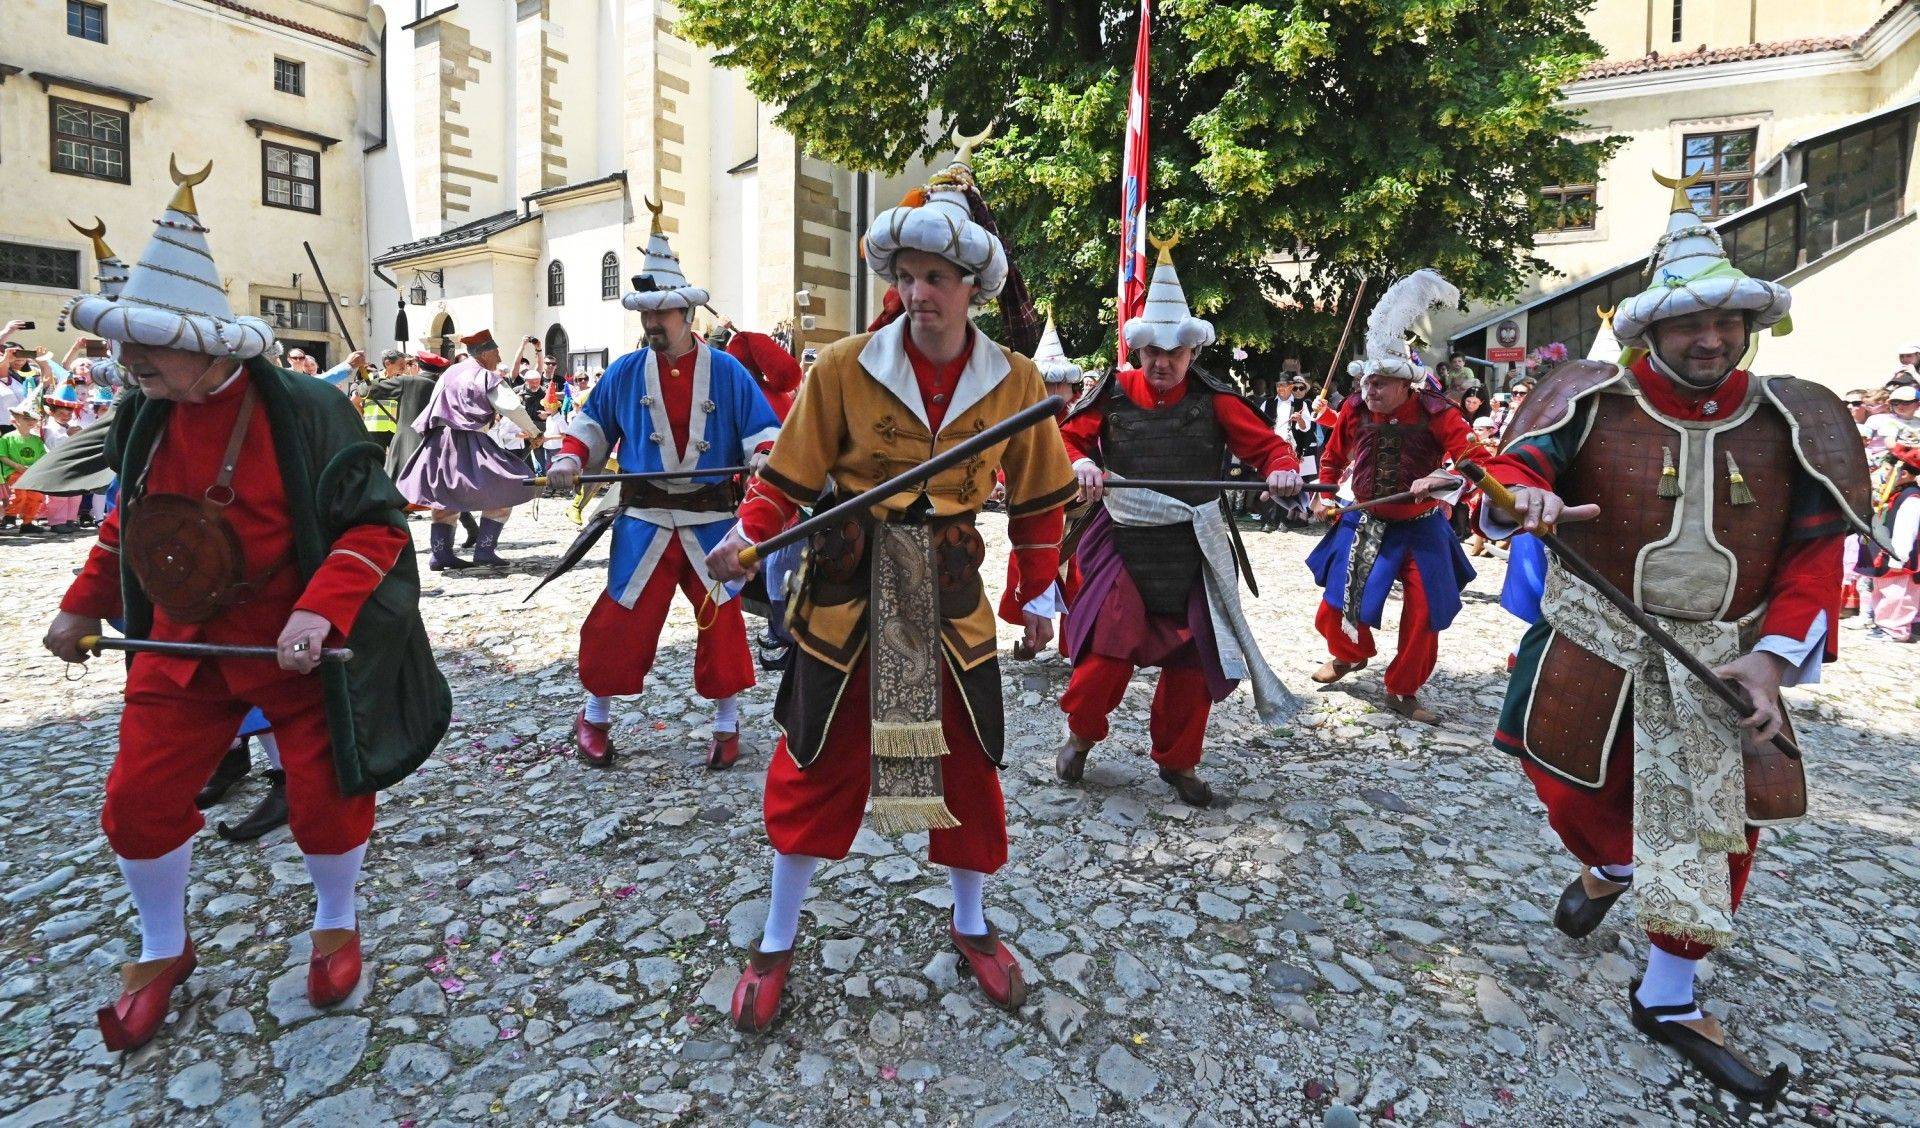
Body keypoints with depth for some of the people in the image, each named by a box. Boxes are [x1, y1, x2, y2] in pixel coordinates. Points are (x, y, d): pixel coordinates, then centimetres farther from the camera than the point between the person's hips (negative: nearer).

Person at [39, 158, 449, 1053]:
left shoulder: (304, 411, -20)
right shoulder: (147, 416, 0)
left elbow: (376, 526, -20)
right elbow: (132, 516, 17)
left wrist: (318, 612, -31)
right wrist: (83, 605, 14)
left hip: (294, 646, -5)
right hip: (184, 645, 6)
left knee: (326, 794, 2)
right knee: (139, 798, 9)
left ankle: (336, 925, 32)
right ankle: (163, 952, 35)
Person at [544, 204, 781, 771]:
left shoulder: (726, 372, 1)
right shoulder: (625, 373, 6)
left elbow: (763, 429, 2)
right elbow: (592, 423, 16)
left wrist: (764, 457, -19)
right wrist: (570, 458, -1)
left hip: (711, 520, -1)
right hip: (644, 520, 1)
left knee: (721, 622, 3)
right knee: (620, 620, 4)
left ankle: (727, 725, 20)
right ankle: (594, 718, 25)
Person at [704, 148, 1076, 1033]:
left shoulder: (1013, 382, -3)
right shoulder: (844, 368, -9)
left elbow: (1035, 498, 7)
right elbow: (793, 472, -4)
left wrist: (1038, 590, 8)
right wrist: (747, 536, -21)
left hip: (950, 596, 2)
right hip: (847, 594, -1)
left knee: (966, 763, 12)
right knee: (818, 765, 8)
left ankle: (971, 926, 38)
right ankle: (777, 940, 30)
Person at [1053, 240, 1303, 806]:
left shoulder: (1213, 401, -1)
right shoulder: (1114, 395, -2)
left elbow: (1269, 445, 1)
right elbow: (1067, 436, 5)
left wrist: (1283, 471, -21)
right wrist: (1081, 465, -16)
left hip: (1193, 552, 2)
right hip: (1124, 546, -1)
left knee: (1192, 658, 8)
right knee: (1108, 648, -7)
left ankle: (1178, 761, 27)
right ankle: (1080, 734, 21)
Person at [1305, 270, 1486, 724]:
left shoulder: (1435, 412, -17)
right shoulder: (1355, 411, -6)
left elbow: (1476, 457, -23)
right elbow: (1333, 457, 11)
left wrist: (1439, 479, -39)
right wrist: (1323, 496, 5)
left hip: (1419, 528, -2)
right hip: (1363, 522, 3)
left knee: (1423, 613, -2)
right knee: (1340, 596, 7)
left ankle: (1403, 691, 17)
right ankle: (1348, 655, 39)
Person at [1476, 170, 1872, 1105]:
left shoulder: (1791, 423, -1)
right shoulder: (1595, 403, -6)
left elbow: (1815, 554, 2)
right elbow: (1512, 467, -10)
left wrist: (1773, 655, -11)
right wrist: (1529, 498, -36)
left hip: (1724, 657, 2)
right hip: (1595, 644, -1)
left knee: (1718, 827, 7)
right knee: (1572, 790, 10)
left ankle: (1668, 1000, 28)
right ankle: (1610, 868, 50)